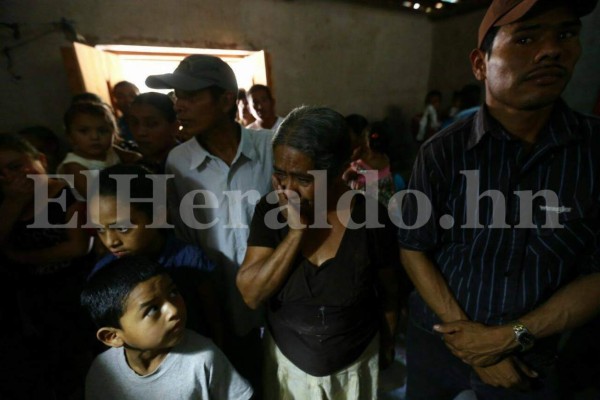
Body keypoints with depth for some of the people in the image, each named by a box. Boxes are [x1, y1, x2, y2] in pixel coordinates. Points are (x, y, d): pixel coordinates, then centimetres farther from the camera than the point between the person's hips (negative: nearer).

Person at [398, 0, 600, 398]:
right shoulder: (443, 152, -15)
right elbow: (414, 250, -11)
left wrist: (512, 337, -15)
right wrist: (468, 333, -13)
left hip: (530, 357, 0)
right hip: (437, 337, 1)